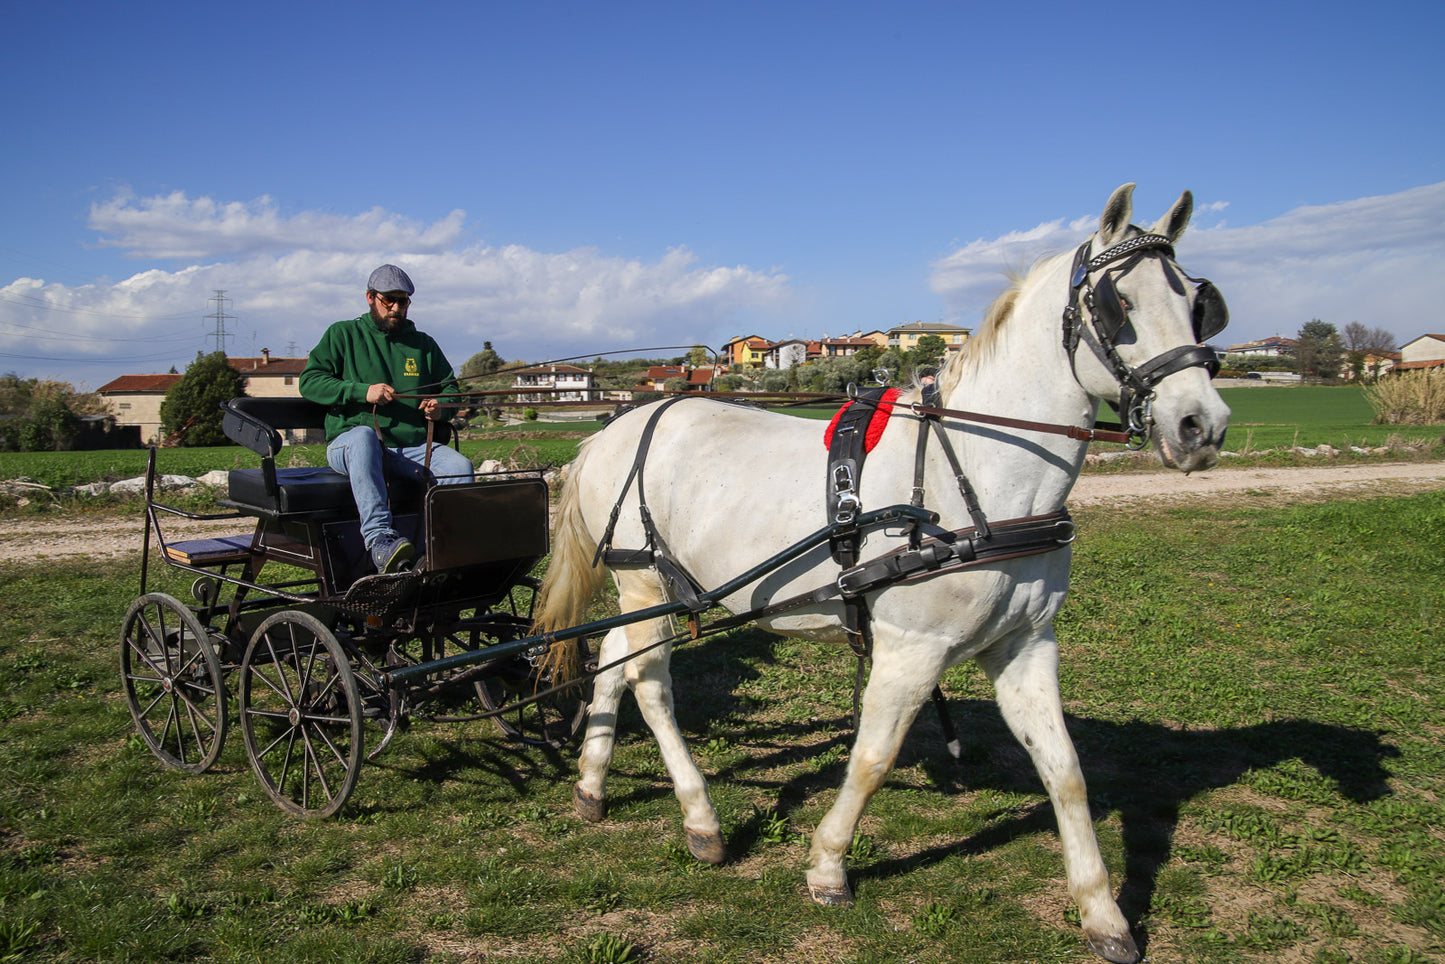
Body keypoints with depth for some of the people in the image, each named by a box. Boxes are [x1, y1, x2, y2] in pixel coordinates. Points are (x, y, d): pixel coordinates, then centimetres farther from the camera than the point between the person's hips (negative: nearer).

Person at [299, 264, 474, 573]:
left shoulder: (423, 344, 22)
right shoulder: (343, 334, 12)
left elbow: (450, 387, 27)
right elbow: (309, 381, 3)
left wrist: (441, 407, 2)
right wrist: (362, 391, -12)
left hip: (413, 446, 4)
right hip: (348, 444, -4)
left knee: (460, 466, -26)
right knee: (364, 435, -41)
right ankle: (379, 538, -53)